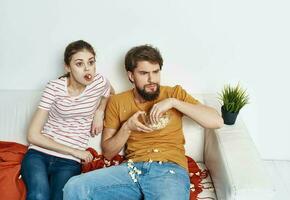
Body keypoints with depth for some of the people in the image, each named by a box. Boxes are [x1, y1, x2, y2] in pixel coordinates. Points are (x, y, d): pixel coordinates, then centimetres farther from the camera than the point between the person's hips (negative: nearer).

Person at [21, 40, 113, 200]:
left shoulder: (99, 83, -1)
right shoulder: (54, 87, -5)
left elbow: (111, 94, 27)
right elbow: (33, 135, -6)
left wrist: (99, 112, 6)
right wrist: (74, 151, -10)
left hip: (69, 162, 1)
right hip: (39, 154, -1)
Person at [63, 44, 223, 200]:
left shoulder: (174, 93, 9)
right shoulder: (117, 102, 13)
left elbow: (217, 121, -2)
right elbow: (108, 153, 13)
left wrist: (173, 102, -10)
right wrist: (127, 127, -5)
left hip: (169, 169, -1)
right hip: (132, 168, 2)